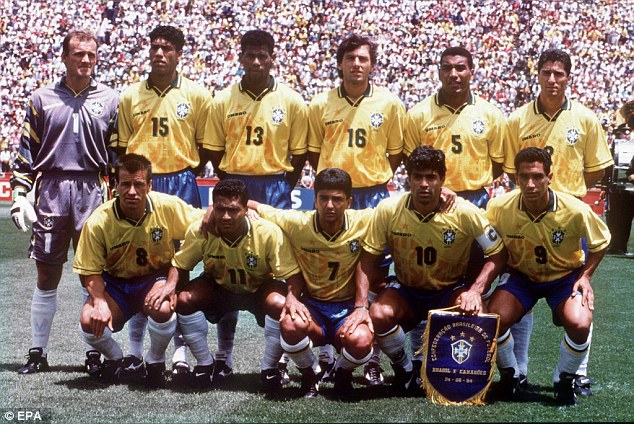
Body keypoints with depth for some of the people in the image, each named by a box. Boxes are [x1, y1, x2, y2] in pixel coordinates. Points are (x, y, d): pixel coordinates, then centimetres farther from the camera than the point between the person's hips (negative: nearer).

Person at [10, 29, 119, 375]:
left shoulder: (110, 100, 7)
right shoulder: (42, 99, 8)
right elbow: (26, 151, 9)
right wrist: (19, 194, 1)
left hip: (93, 192, 0)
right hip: (51, 192, 1)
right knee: (46, 277, 5)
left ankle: (94, 353, 11)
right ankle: (38, 353, 14)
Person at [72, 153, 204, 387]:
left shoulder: (168, 206, -19)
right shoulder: (98, 222, -18)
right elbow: (89, 271, -9)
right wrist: (100, 303, -29)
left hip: (156, 278, -1)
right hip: (115, 283, 1)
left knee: (162, 309, -36)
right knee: (90, 321, -28)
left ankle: (155, 360, -2)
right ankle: (114, 357, 9)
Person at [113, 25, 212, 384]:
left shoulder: (197, 95, 1)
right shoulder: (131, 96, 6)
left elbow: (207, 146, 5)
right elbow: (121, 146, 10)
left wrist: (186, 175, -1)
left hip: (182, 186, -2)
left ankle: (181, 351, 8)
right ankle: (136, 350, 13)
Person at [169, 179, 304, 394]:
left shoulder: (269, 233, -31)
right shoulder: (200, 231, -25)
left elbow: (292, 274, -25)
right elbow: (180, 264, -12)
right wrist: (170, 286, -32)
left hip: (260, 289, -2)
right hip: (218, 288, 2)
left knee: (280, 304, -34)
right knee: (184, 300, -25)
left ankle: (269, 369, -9)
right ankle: (206, 365, -3)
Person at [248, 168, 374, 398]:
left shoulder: (364, 222, -13)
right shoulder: (296, 223, -10)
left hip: (349, 306, 0)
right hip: (311, 304, 0)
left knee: (360, 342, -34)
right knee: (292, 325, -35)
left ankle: (343, 372, 6)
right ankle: (309, 375, -1)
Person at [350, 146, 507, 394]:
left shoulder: (465, 213, -18)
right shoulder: (388, 211, -16)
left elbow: (498, 255, -11)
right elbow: (367, 259, -8)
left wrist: (475, 291, -25)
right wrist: (361, 306, -18)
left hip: (451, 291, 0)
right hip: (405, 291, 1)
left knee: (476, 316, -32)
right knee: (379, 315, -31)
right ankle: (404, 370, 1)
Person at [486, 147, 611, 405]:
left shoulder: (575, 211, -25)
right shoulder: (499, 208, -22)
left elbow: (600, 243, -4)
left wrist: (585, 276, -13)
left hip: (565, 276, -1)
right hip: (521, 275, 1)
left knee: (580, 324, -28)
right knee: (495, 317, -26)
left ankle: (564, 379, 3)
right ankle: (509, 374, 5)